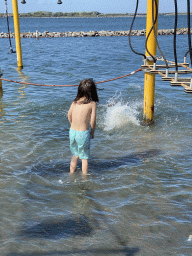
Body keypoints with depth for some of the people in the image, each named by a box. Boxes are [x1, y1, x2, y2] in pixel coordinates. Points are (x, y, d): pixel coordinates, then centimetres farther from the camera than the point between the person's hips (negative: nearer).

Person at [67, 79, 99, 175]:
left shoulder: (75, 102, 2)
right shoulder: (92, 103, -10)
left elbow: (69, 116, 10)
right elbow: (93, 122, -9)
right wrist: (92, 132, 8)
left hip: (72, 131, 5)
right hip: (83, 134, -5)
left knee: (75, 155, 25)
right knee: (84, 157, 12)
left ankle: (71, 174, 33)